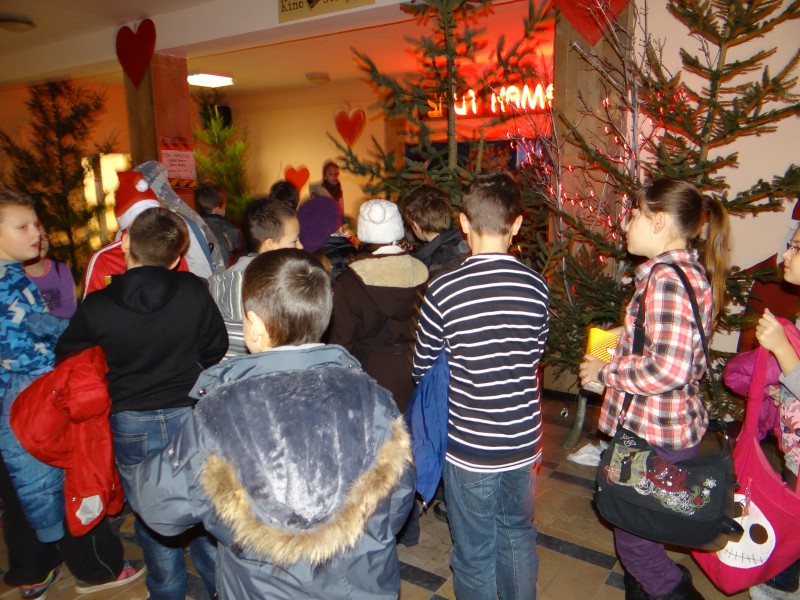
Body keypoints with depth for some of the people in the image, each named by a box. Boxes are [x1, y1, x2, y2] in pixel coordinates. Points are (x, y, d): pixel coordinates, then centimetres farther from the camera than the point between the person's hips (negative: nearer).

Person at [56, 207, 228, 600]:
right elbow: (216, 349, -3)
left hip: (130, 424, 0)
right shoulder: (193, 291, -16)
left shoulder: (96, 306, -15)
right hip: (189, 416, 0)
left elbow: (66, 355, 4)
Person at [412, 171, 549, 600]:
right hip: (523, 441, 4)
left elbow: (422, 368, -6)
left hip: (469, 447, -4)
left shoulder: (443, 291, -19)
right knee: (518, 535, 26)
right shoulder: (536, 287, -9)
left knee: (475, 551, 17)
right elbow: (535, 358, 4)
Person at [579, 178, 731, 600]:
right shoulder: (692, 271, 10)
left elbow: (666, 369, -29)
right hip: (672, 426, 10)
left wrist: (604, 371, -15)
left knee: (633, 537, 8)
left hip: (655, 436, -10)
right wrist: (626, 342, 12)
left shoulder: (667, 276, -22)